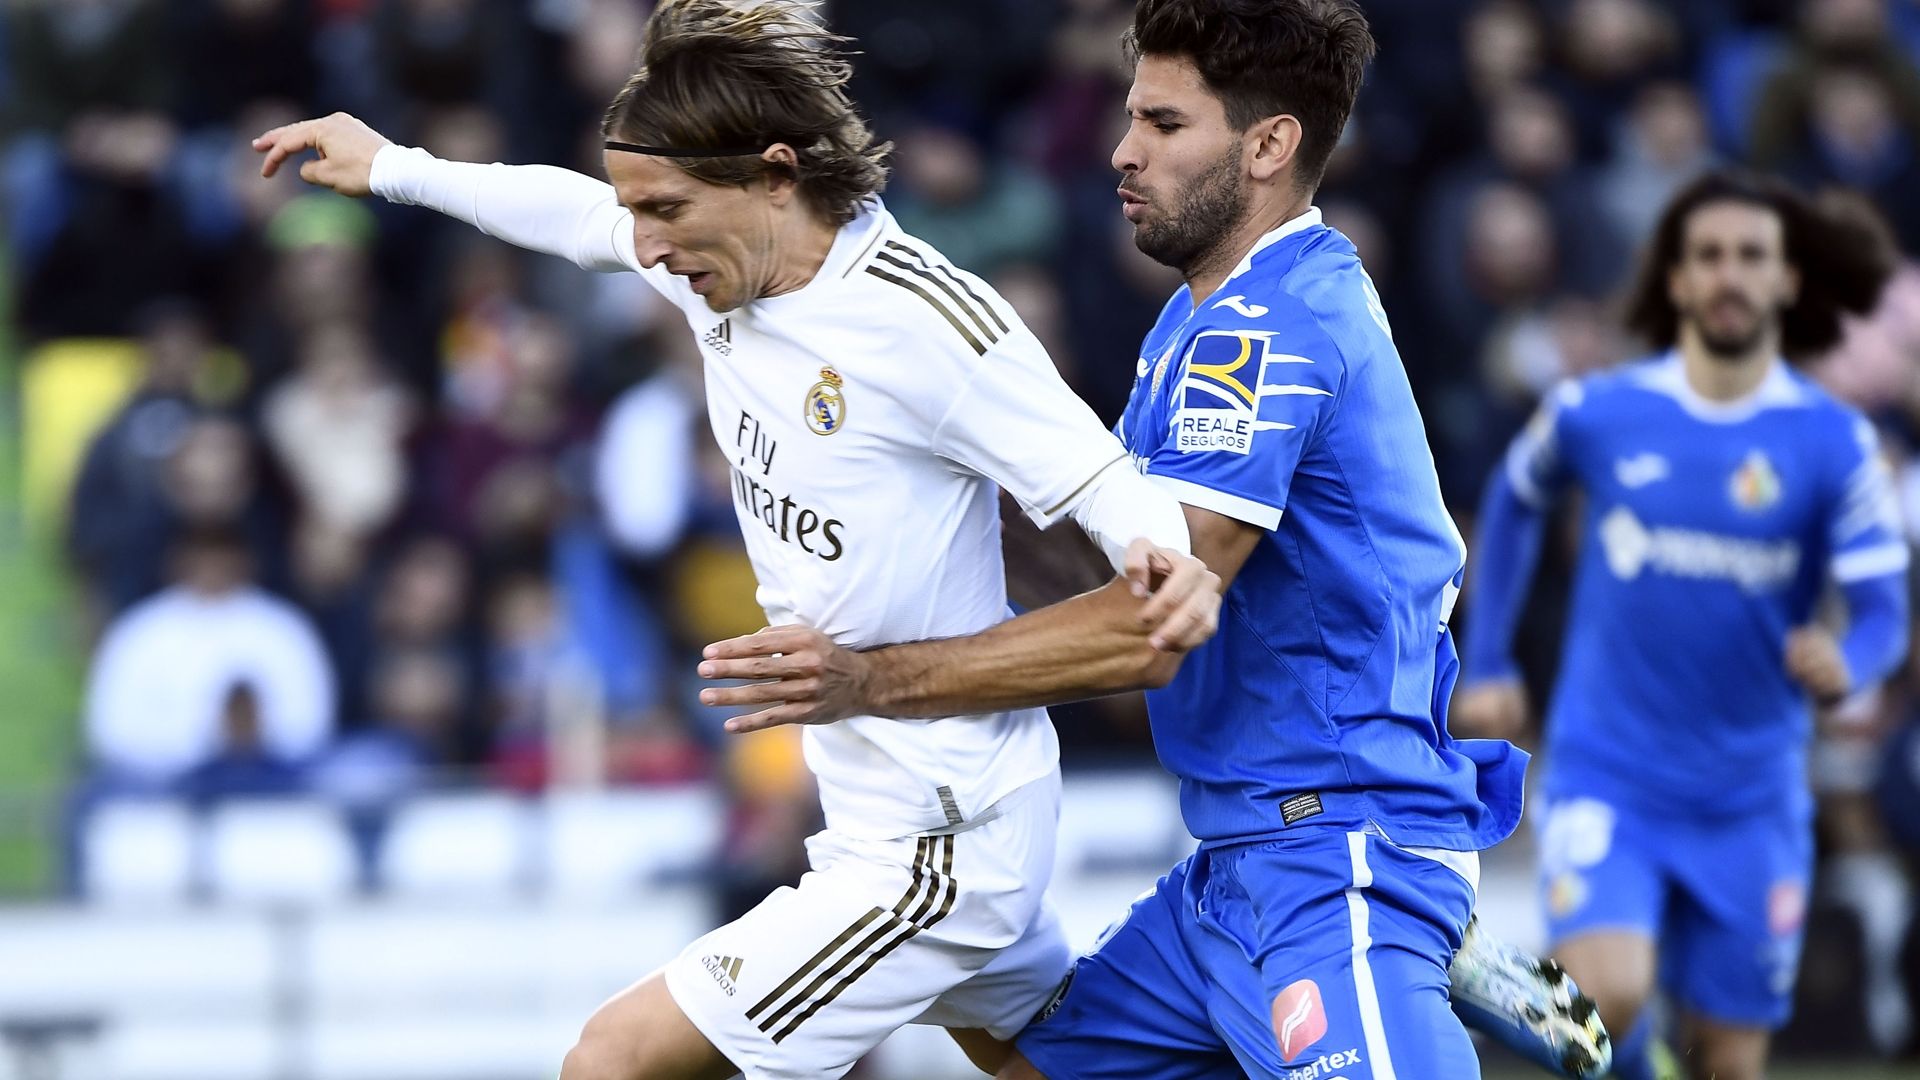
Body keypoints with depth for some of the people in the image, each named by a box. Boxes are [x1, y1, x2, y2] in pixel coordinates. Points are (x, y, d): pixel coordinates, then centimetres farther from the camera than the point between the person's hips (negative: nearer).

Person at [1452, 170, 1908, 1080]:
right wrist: (1486, 665, 16)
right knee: (1608, 993, -24)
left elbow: (1882, 613, -7)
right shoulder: (1593, 414, -3)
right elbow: (1513, 500, 18)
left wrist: (1844, 664, -30)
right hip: (1606, 778, -1)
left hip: (1747, 799, 1)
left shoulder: (1834, 443, -4)